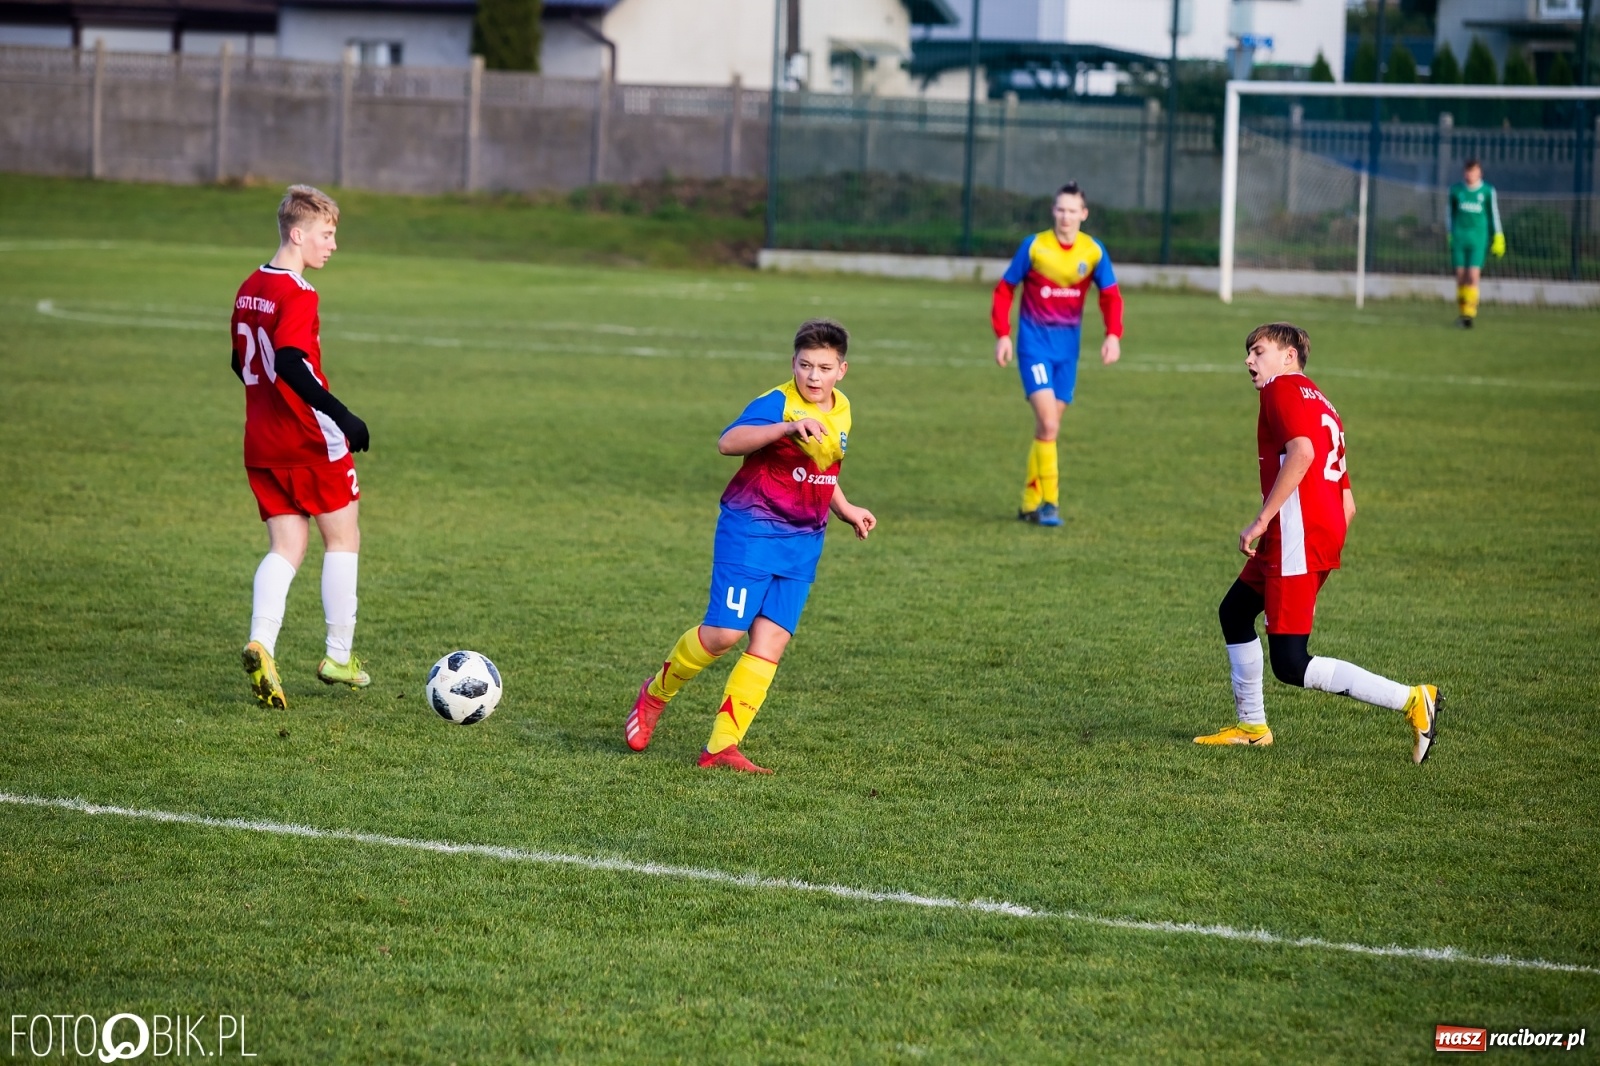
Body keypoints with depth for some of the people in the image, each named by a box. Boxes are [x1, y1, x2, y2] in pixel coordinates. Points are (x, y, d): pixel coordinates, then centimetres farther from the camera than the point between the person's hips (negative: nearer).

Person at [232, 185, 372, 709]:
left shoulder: (249, 289, 10)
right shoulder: (299, 296, -17)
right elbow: (291, 364, -29)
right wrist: (341, 415, -28)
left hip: (261, 441, 7)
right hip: (311, 442, -7)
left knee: (286, 548, 7)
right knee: (343, 538, 9)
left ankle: (261, 643, -16)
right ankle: (339, 656, 13)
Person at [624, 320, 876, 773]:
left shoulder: (841, 411, 10)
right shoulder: (777, 403, -15)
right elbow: (728, 442, -33)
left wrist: (845, 509, 24)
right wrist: (789, 427, -44)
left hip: (803, 542, 7)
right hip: (751, 532, -7)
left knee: (770, 645, -1)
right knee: (725, 631, -11)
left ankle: (722, 747, 1)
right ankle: (655, 693, 16)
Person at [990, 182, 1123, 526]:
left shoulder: (1094, 252, -1)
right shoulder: (1034, 246, -9)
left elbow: (1110, 295, 6)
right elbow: (1004, 290, 0)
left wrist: (1113, 335, -10)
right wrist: (1002, 334, -9)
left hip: (1068, 346, 4)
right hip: (1035, 343, -4)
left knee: (1048, 428, 9)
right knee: (1048, 425, -16)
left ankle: (1030, 503, 20)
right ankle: (1049, 503, -10)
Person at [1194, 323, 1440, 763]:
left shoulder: (1284, 389, -2)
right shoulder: (1323, 407, 25)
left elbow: (1301, 452, -21)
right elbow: (1348, 506, 21)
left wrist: (1261, 520, -19)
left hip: (1297, 534, -10)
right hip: (1327, 530, 10)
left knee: (1291, 665, -12)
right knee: (1234, 612, 25)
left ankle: (1411, 700, -17)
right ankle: (1252, 726, 30)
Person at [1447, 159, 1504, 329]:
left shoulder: (1488, 191, 1)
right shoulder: (1456, 190, 6)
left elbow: (1494, 214, 7)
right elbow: (1449, 211, 18)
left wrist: (1498, 239, 6)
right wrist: (1449, 233, 15)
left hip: (1478, 238, -2)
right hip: (1459, 237, 2)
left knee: (1473, 276, -12)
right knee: (1461, 275, 2)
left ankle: (1469, 313, -12)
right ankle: (1462, 311, 13)